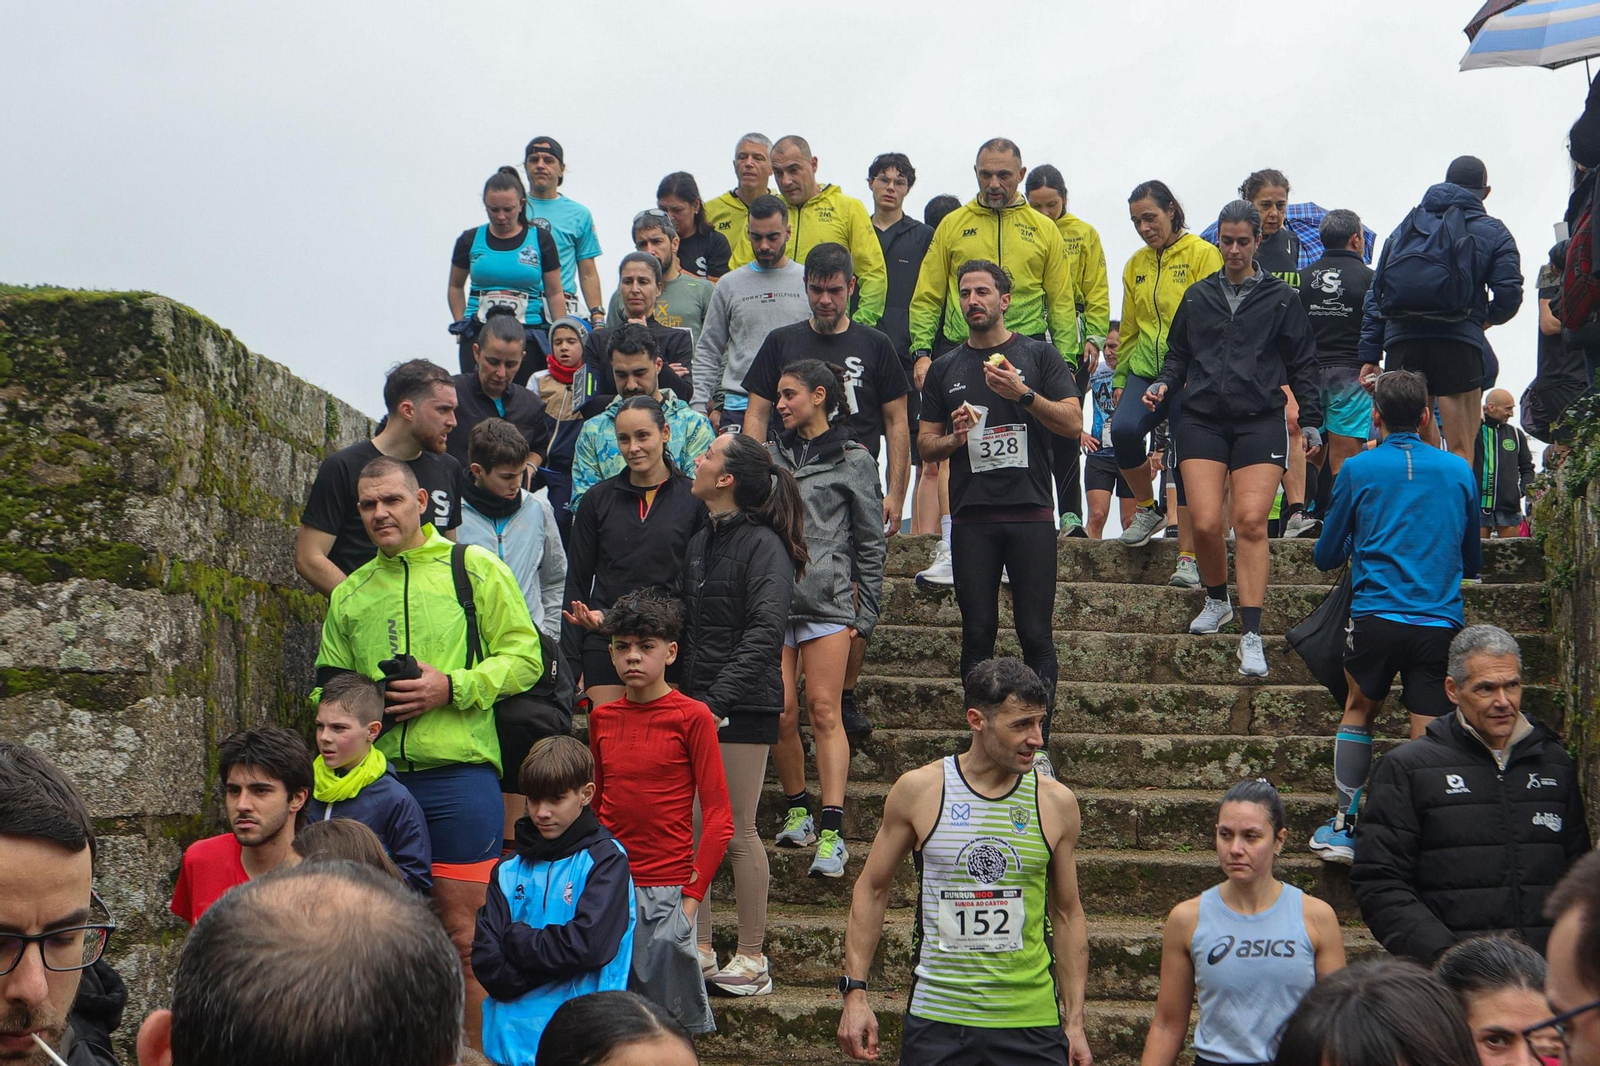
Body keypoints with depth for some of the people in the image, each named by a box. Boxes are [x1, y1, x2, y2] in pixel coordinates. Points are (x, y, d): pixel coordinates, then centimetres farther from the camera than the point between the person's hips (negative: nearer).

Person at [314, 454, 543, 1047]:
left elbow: (525, 658, -1)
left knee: (462, 937, -1)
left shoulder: (474, 568, 3)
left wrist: (452, 687, -14)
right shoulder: (349, 595, 17)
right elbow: (328, 685, 22)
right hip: (376, 778, 5)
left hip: (458, 776, -4)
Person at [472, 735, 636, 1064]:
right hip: (509, 1034, 4)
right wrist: (557, 965, -13)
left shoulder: (605, 858, -5)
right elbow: (485, 960, -3)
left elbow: (588, 944, -18)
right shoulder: (510, 868, 7)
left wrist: (516, 938, -8)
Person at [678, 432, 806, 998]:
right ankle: (699, 949, 16)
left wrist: (717, 699, -24)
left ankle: (752, 958, 9)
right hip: (695, 701, 7)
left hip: (742, 705, -7)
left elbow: (764, 634, -18)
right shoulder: (701, 542, 15)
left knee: (737, 831, -2)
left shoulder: (763, 545, -10)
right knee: (690, 828, 6)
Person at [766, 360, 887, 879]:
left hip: (828, 599, -4)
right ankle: (797, 812, 18)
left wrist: (865, 613, 2)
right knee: (781, 713, -1)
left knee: (824, 711, -9)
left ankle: (831, 833, -12)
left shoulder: (853, 460, 5)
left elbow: (870, 542, 6)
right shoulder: (772, 456, 16)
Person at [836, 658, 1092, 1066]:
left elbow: (1067, 913, 9)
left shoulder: (1056, 803, 1)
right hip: (937, 1020, -1)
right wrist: (854, 991, 0)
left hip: (1031, 1023, 1)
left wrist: (1074, 1022, 8)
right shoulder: (918, 791, -3)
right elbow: (872, 889, 6)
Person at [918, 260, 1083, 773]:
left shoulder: (1038, 355, 7)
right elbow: (925, 442, 15)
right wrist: (955, 439, -6)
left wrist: (1024, 394, -15)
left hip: (1030, 514, -2)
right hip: (971, 518, 2)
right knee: (977, 633, 2)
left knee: (1036, 633, -5)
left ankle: (1037, 743, 0)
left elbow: (1073, 422, -1)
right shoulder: (945, 369, 15)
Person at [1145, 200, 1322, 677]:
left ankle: (1251, 634, -12)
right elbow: (1178, 354, 22)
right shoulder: (1197, 296, 16)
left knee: (1250, 521, -14)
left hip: (1260, 419, -2)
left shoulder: (1281, 298, 10)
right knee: (1206, 523, -10)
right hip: (1201, 419, 2)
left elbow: (1302, 365, 11)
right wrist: (1163, 383, 2)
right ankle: (1216, 601, 19)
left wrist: (1310, 422, 7)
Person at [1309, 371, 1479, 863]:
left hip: (1376, 615, -1)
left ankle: (1345, 827, 16)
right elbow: (1471, 560, 22)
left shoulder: (1357, 469, 3)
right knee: (1429, 735, 1)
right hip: (1441, 620, 1)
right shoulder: (1458, 471, 10)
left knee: (1358, 710, 17)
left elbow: (1326, 555, 12)